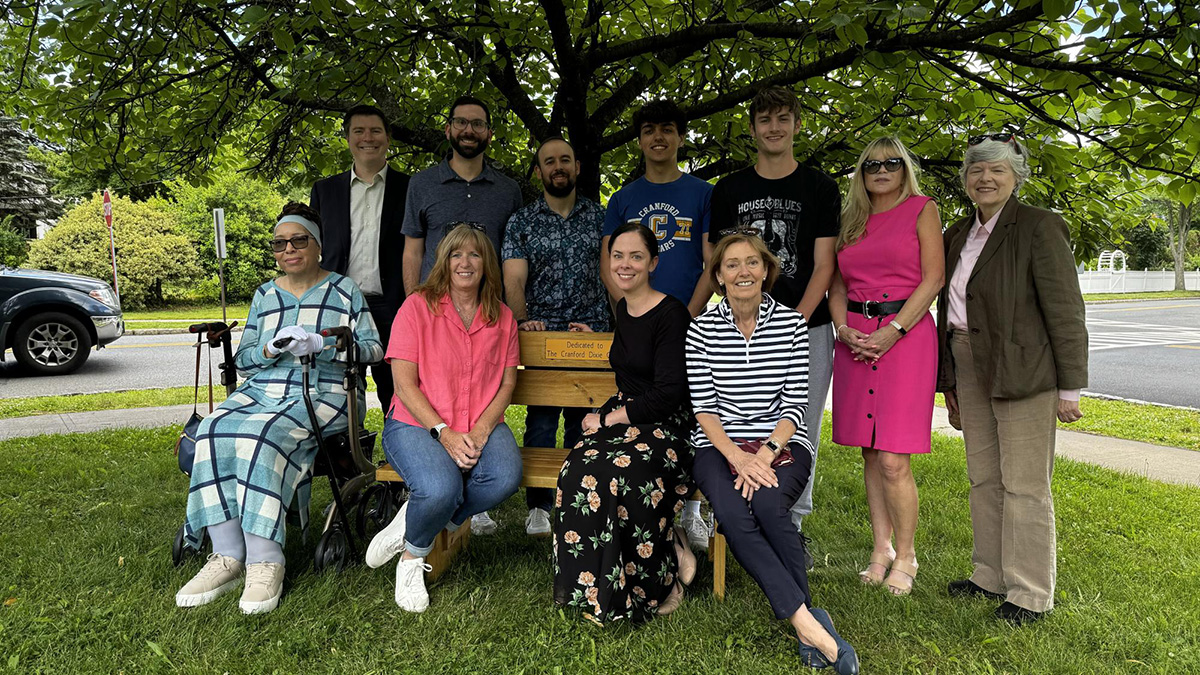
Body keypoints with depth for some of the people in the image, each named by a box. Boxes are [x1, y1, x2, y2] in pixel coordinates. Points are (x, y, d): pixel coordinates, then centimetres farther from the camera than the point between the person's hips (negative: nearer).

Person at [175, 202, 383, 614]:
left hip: (324, 394, -5)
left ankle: (266, 562, -29)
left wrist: (322, 345, -15)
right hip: (262, 391, 5)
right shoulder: (265, 295, 21)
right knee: (213, 431, -26)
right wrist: (271, 349, -6)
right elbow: (243, 362, 16)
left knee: (260, 435, -33)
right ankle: (227, 557, -24)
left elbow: (373, 349, -1)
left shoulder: (344, 290, 9)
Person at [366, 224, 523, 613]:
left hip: (481, 425, 4)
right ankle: (413, 556, 3)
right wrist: (444, 433, -18)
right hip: (416, 422, -3)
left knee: (506, 478, -28)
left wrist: (481, 430, -11)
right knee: (441, 489, -33)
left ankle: (417, 521, -3)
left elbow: (507, 383, 7)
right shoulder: (417, 307, -1)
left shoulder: (502, 318, 11)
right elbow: (404, 384, -7)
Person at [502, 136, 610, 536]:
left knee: (583, 421, 5)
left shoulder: (599, 217, 12)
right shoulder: (522, 222, 7)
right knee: (541, 420, -3)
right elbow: (514, 280, -2)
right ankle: (539, 507, 7)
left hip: (592, 332, 2)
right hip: (541, 334, -1)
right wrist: (522, 321, -18)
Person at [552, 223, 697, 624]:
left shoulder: (671, 314, -10)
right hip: (624, 418, 7)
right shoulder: (622, 310, 14)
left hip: (665, 426, -7)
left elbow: (667, 395, -16)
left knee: (610, 474, -34)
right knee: (580, 467, -25)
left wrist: (608, 420, -11)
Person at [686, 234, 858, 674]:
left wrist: (765, 454, -17)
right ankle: (806, 620, -25)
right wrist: (738, 458, -16)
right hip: (720, 447, 0)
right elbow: (704, 408, -2)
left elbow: (795, 405, -2)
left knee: (767, 504, -31)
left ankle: (801, 615, -15)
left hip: (782, 444, 0)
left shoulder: (791, 324, 3)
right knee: (732, 513, -29)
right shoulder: (701, 330, 3)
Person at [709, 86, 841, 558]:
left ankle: (792, 528, 17)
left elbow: (824, 265, -1)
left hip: (807, 327, -1)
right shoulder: (729, 190, 11)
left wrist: (796, 321, -12)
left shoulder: (820, 188, 7)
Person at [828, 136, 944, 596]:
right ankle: (881, 549, 21)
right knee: (870, 454, 9)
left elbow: (932, 278, -5)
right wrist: (843, 328, -4)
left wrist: (892, 331, -14)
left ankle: (905, 558, 9)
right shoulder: (851, 220, 17)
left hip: (906, 334, -4)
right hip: (855, 339, 5)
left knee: (894, 460, -8)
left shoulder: (922, 209, 5)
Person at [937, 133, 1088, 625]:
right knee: (984, 478, 13)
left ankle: (1030, 593, 11)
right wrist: (949, 380, 18)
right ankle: (991, 575, 25)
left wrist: (1070, 386, -12)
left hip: (1023, 371, -7)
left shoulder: (1039, 227, -7)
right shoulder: (958, 235, 14)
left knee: (1024, 484, -1)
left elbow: (1065, 311, -10)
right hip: (971, 369, 7)